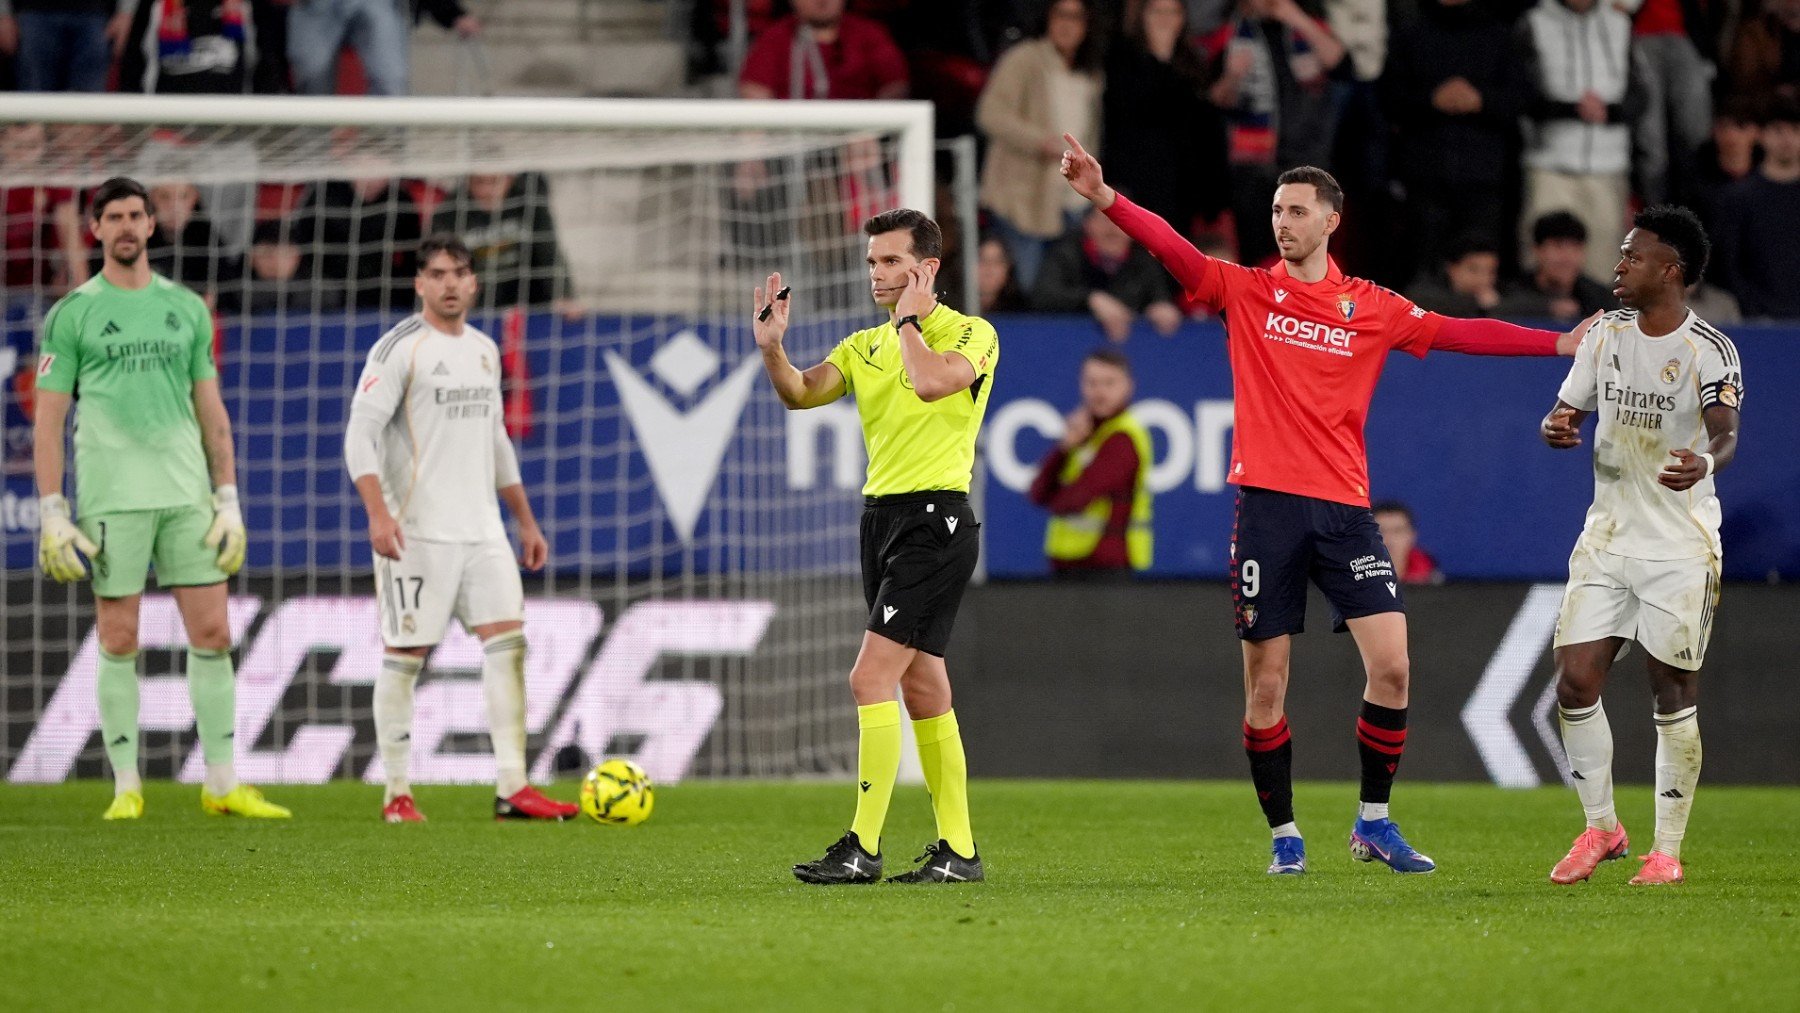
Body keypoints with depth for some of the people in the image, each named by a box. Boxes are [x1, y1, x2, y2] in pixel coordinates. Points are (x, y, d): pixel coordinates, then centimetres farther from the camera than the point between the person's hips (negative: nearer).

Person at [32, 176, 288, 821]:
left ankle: (222, 784, 5)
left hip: (187, 494, 3)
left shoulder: (186, 308, 13)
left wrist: (229, 501, 7)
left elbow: (212, 411, 14)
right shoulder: (72, 314, 3)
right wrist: (52, 514, -6)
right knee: (119, 642, -1)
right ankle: (126, 786, 6)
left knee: (212, 634, 0)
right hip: (111, 495, -3)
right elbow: (48, 419, 1)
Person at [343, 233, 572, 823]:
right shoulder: (400, 348, -6)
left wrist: (526, 521, 22)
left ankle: (511, 790, -8)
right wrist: (377, 514, -25)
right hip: (416, 531, -6)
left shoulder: (485, 351, 16)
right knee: (405, 654, -2)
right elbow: (361, 433, -13)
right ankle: (397, 795, 6)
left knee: (507, 641, -5)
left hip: (482, 529, 6)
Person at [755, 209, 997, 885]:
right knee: (922, 689, 9)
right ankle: (958, 849, 14)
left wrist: (908, 320, -10)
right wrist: (771, 347, -15)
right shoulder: (864, 346, 15)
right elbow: (800, 394, 2)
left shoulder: (971, 334, -4)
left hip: (934, 518, -8)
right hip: (880, 516, 8)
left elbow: (934, 380, -24)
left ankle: (863, 847, -17)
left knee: (872, 676, -16)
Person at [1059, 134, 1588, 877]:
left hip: (1343, 507, 1)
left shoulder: (1371, 309, 9)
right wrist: (1105, 198, -23)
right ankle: (1283, 835, 13)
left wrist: (1562, 343, 7)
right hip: (1268, 502, -1)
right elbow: (1171, 249, -7)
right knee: (1265, 684, 0)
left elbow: (1459, 334, 11)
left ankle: (1374, 823, 8)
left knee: (1391, 667, -8)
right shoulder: (1245, 292, 5)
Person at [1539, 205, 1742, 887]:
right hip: (1606, 539, 5)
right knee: (1575, 683, -2)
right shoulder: (1606, 334, 7)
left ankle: (1668, 849, 9)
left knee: (1674, 696, -1)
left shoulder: (1709, 350, -11)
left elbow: (1726, 435, -24)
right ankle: (1600, 828, 15)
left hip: (1681, 548, -5)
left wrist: (1706, 461, -47)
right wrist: (1557, 427, -12)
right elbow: (1567, 413, 13)